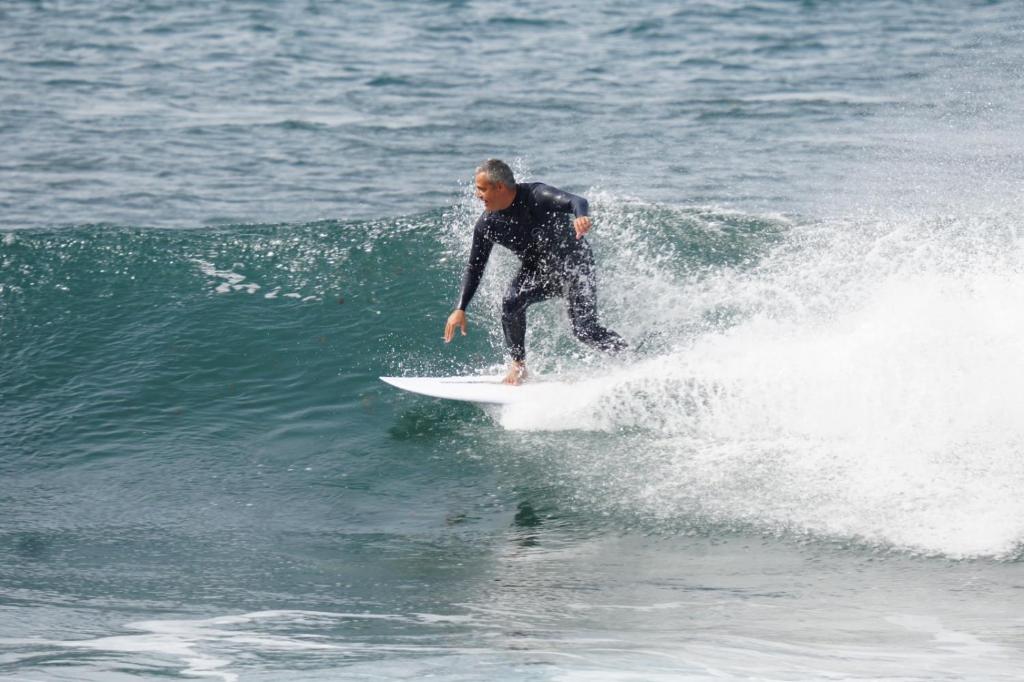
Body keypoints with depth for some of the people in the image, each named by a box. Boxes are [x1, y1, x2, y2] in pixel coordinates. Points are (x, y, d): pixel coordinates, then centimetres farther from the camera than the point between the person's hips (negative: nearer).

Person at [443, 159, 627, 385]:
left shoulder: (535, 196, -26)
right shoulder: (487, 226, -11)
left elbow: (576, 202, -40)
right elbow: (475, 268, -3)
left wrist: (581, 217, -65)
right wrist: (460, 309, -10)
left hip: (574, 262, -5)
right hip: (537, 269, 5)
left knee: (585, 330, -16)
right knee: (511, 303, -23)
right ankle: (518, 365, -7)